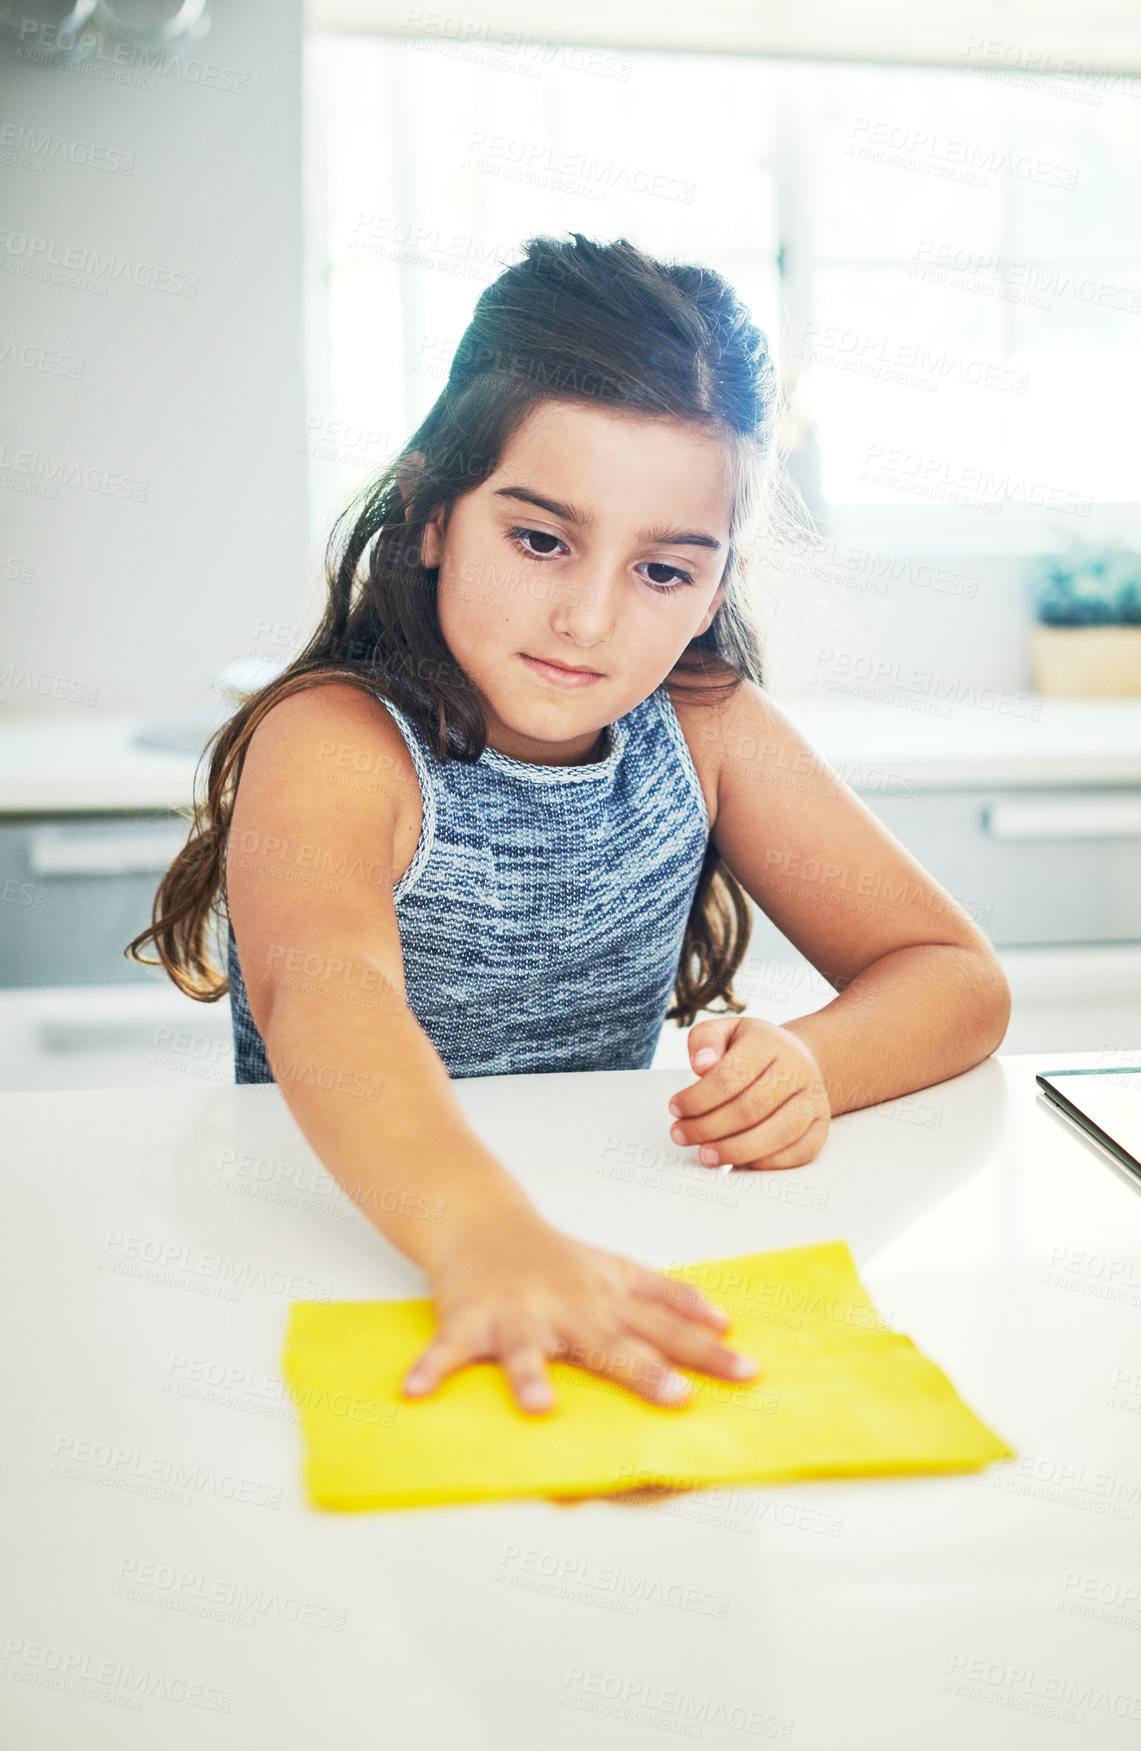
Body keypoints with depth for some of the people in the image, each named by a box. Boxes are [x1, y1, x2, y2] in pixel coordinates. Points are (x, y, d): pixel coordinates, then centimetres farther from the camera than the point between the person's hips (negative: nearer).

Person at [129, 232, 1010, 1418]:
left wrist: (809, 1064, -22)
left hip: (609, 1248, 4)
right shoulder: (338, 743, -16)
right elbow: (325, 996, -37)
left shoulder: (707, 726, -2)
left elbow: (960, 979, -1)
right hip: (344, 1249, -3)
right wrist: (486, 1237, -55)